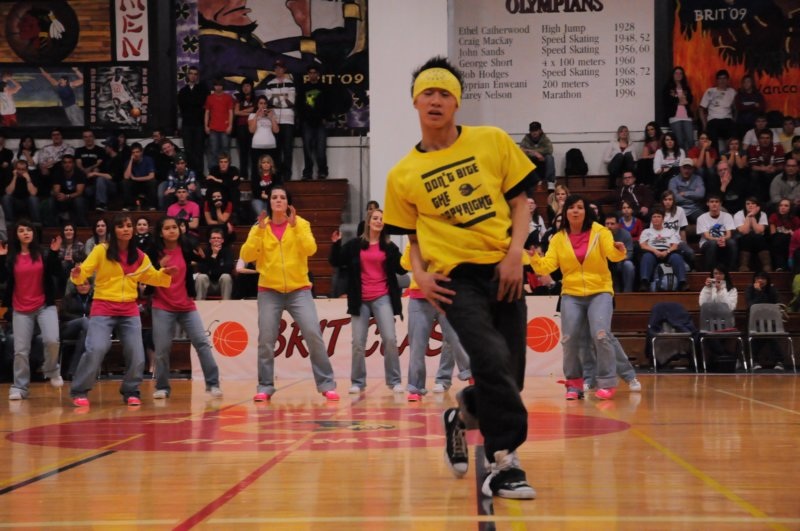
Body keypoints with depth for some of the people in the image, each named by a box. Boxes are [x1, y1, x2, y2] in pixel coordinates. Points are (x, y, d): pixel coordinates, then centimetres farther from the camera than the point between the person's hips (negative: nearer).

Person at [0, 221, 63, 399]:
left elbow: (57, 273, -8)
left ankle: (52, 371, 10)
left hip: (45, 306, -1)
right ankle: (19, 387, 11)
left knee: (52, 340, -19)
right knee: (20, 350, 1)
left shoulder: (43, 254, 1)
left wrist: (54, 253, -18)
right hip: (21, 310, 1)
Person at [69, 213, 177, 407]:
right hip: (103, 309, -4)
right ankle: (79, 392, -3)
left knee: (136, 354, 0)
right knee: (96, 349, -18)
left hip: (130, 311, 4)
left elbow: (152, 277, 16)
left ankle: (130, 392, 21)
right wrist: (77, 274, -31)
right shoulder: (101, 251, -5)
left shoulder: (139, 256, 6)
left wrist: (165, 273, -3)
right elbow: (84, 271, -9)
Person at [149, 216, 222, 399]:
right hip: (162, 307, -2)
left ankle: (212, 384, 0)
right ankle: (162, 388, 12)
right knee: (162, 349, -1)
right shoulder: (155, 252, -4)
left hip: (186, 306, 2)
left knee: (202, 342, -4)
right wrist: (159, 267, -23)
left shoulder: (185, 249, 1)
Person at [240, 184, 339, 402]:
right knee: (266, 339, -3)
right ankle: (265, 387, 8)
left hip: (299, 290, -1)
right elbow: (246, 256, -8)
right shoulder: (260, 227, 3)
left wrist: (295, 226, -23)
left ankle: (326, 384, -2)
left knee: (313, 334, -9)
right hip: (269, 291, 1)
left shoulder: (301, 224, 1)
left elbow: (310, 249, -14)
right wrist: (259, 231, -18)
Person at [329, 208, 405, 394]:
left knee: (390, 339, -8)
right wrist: (336, 244, -12)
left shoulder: (389, 246, 5)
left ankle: (394, 381, 1)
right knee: (358, 342, 2)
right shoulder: (355, 244, 4)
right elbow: (336, 262, 3)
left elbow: (401, 269, 4)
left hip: (383, 298, 0)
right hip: (360, 300, 0)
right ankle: (357, 382, 13)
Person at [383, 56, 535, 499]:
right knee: (493, 360, -24)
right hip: (455, 276, -2)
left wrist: (515, 254, -6)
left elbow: (519, 201, 8)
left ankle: (463, 415, 36)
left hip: (503, 271, 2)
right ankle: (504, 463, -13)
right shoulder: (403, 175, 5)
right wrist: (420, 275, -4)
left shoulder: (493, 142, 4)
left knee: (508, 378, 4)